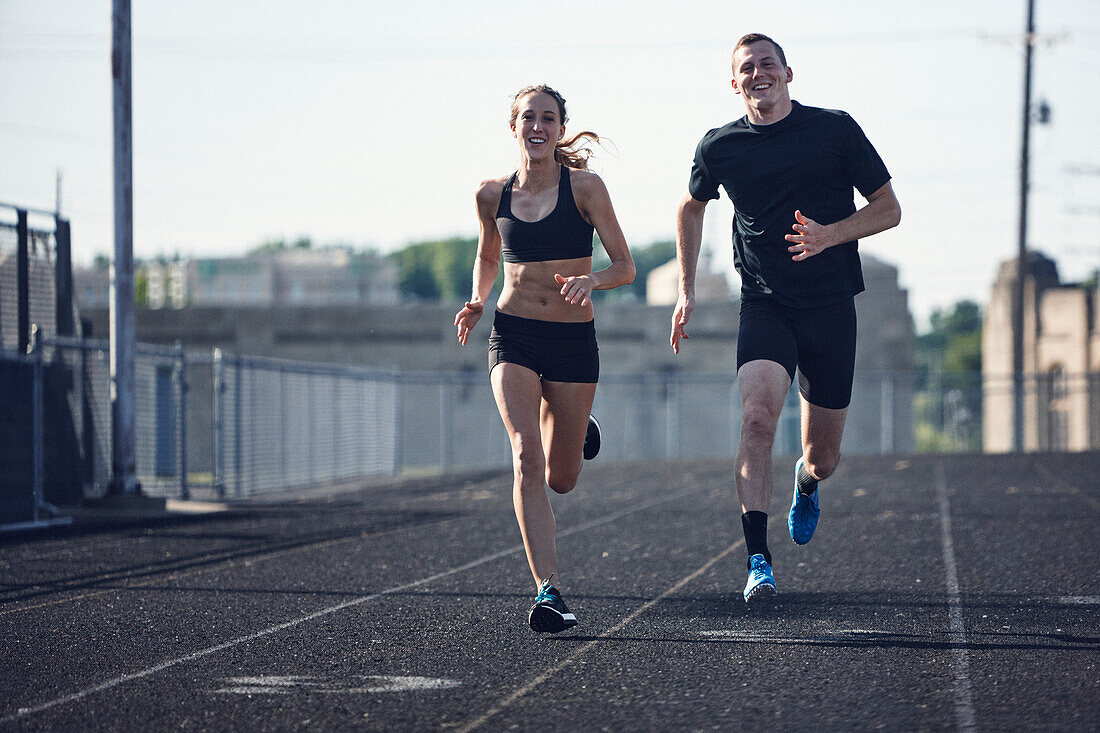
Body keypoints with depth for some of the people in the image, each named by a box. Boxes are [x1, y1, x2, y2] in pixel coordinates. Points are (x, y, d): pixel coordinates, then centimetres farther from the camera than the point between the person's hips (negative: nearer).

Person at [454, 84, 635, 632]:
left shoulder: (584, 187, -6)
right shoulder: (493, 194, 2)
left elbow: (625, 267, -4)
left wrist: (589, 280, -24)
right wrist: (477, 301, 2)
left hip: (573, 340, -1)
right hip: (513, 337, 1)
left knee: (560, 479, 11)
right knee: (527, 461, -19)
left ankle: (579, 425, 48)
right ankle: (548, 591, -22)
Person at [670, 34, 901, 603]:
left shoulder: (835, 129, -3)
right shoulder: (719, 147, 2)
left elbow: (888, 208, 2)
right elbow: (690, 208, 22)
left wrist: (830, 234, -16)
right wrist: (686, 290, 17)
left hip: (831, 309, 0)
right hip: (765, 305, 0)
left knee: (823, 458, 8)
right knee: (757, 417, -27)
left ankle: (806, 484, 48)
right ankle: (757, 562, -27)